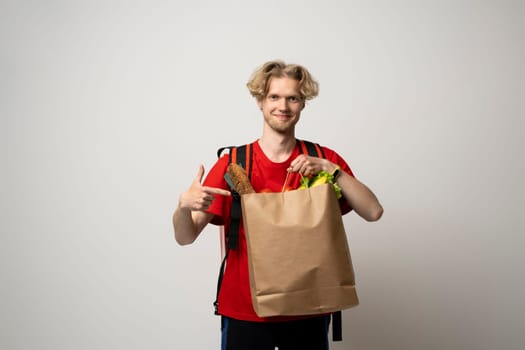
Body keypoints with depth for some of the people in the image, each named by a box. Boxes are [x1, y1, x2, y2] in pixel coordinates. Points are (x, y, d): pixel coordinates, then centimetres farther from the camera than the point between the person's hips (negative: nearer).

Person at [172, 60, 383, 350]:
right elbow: (185, 237, -9)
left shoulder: (323, 160, -1)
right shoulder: (232, 163, -7)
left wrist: (331, 169, -19)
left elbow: (373, 212, -9)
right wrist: (184, 204, -30)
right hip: (245, 311, -1)